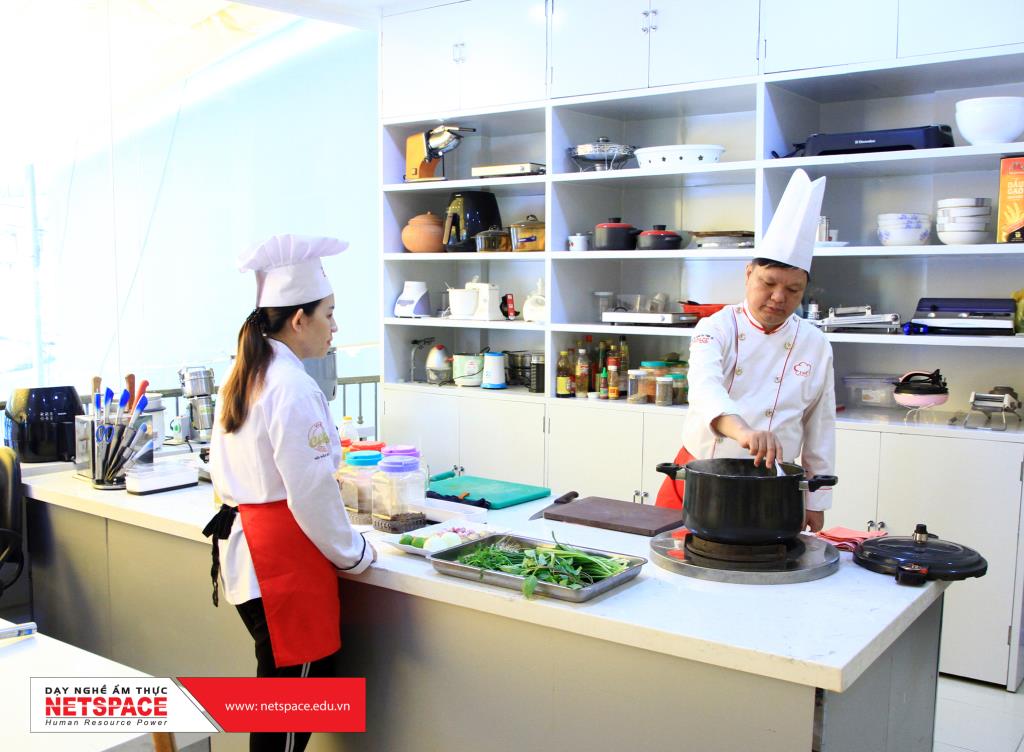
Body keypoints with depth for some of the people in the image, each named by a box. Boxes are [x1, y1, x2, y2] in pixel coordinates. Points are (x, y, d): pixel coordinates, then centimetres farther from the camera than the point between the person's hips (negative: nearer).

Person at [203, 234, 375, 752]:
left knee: (277, 688, 18)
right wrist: (354, 554, -5)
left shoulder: (241, 377, 10)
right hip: (287, 556, -9)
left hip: (245, 547, 9)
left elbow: (224, 475, 17)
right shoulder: (294, 389, -19)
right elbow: (311, 495, -19)